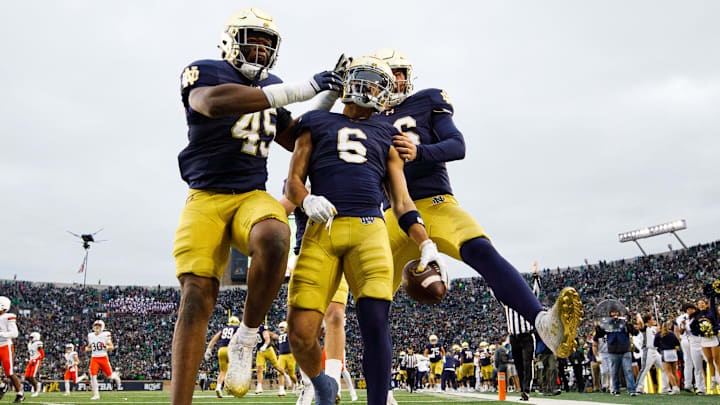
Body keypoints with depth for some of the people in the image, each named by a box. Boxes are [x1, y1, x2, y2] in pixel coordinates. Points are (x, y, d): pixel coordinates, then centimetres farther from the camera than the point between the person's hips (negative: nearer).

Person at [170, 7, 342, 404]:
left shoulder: (271, 88, 18)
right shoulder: (203, 73, 0)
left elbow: (299, 141, 27)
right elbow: (213, 102, -25)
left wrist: (330, 95, 15)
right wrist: (302, 88, -26)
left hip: (253, 196, 3)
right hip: (205, 198, -3)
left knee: (274, 239, -33)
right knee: (196, 296, -14)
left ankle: (244, 341, -14)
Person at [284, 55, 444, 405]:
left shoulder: (386, 138, 25)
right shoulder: (317, 124, 22)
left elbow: (402, 201, 20)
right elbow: (293, 181, 15)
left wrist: (427, 244, 6)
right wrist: (307, 201, -9)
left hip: (369, 229, 1)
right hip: (323, 230, -1)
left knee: (374, 320, -18)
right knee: (300, 332, -9)